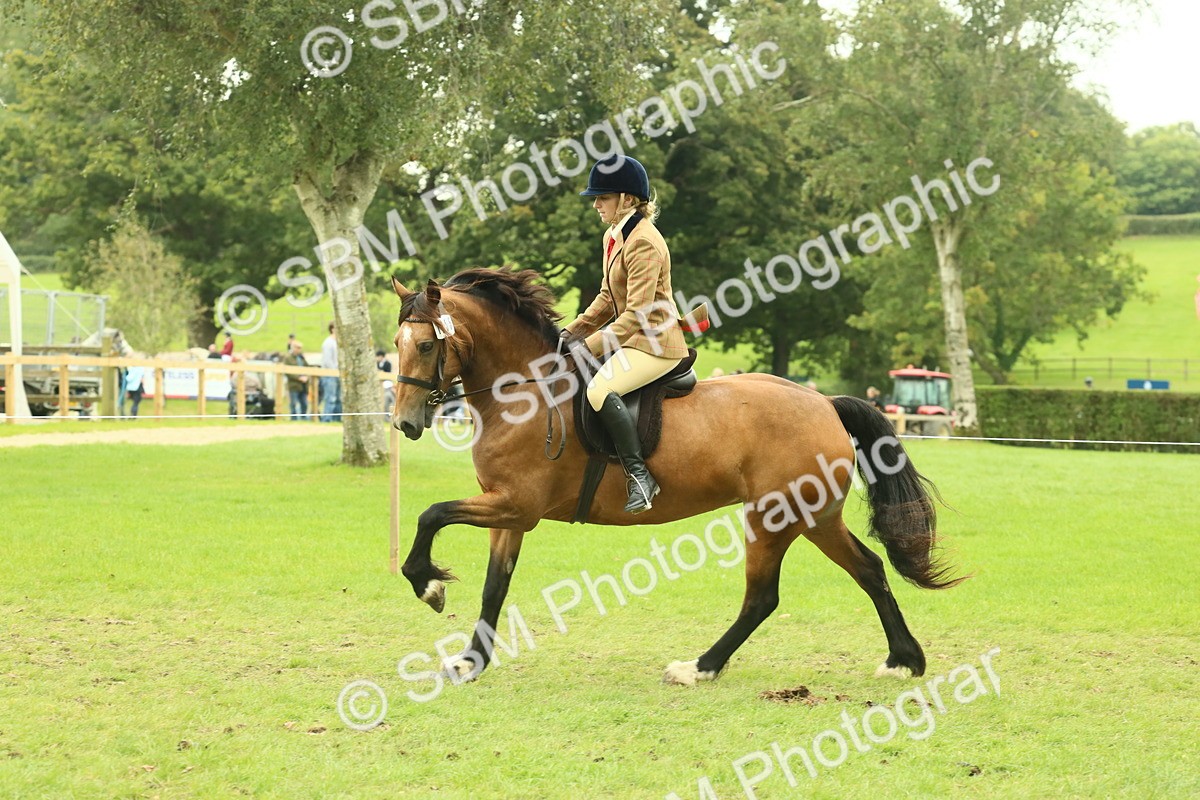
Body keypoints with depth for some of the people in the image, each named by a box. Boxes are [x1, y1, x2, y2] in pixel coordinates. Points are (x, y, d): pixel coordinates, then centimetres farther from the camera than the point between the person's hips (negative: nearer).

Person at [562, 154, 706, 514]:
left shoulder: (643, 243, -20)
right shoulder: (612, 237, 11)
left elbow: (636, 315, -24)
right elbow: (608, 298, 19)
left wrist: (589, 346, -24)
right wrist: (574, 331, 8)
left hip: (656, 342, -11)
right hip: (632, 338, 11)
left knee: (600, 389, -32)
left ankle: (639, 476, -29)